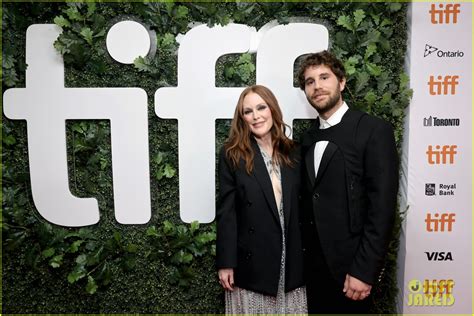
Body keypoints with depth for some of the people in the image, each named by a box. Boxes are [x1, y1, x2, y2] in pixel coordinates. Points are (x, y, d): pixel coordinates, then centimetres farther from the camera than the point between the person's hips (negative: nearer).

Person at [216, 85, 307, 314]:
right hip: (251, 261, -3)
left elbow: (301, 205, 7)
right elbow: (226, 211, -7)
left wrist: (307, 254, 7)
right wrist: (226, 262, -8)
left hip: (291, 261, 3)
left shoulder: (291, 152, 5)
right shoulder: (232, 154, -6)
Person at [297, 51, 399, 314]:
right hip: (313, 263, 5)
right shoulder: (308, 137, 8)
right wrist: (302, 253, 4)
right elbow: (308, 200, 8)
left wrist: (364, 270, -17)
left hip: (349, 263, -5)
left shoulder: (374, 130, -10)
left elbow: (382, 206, -15)